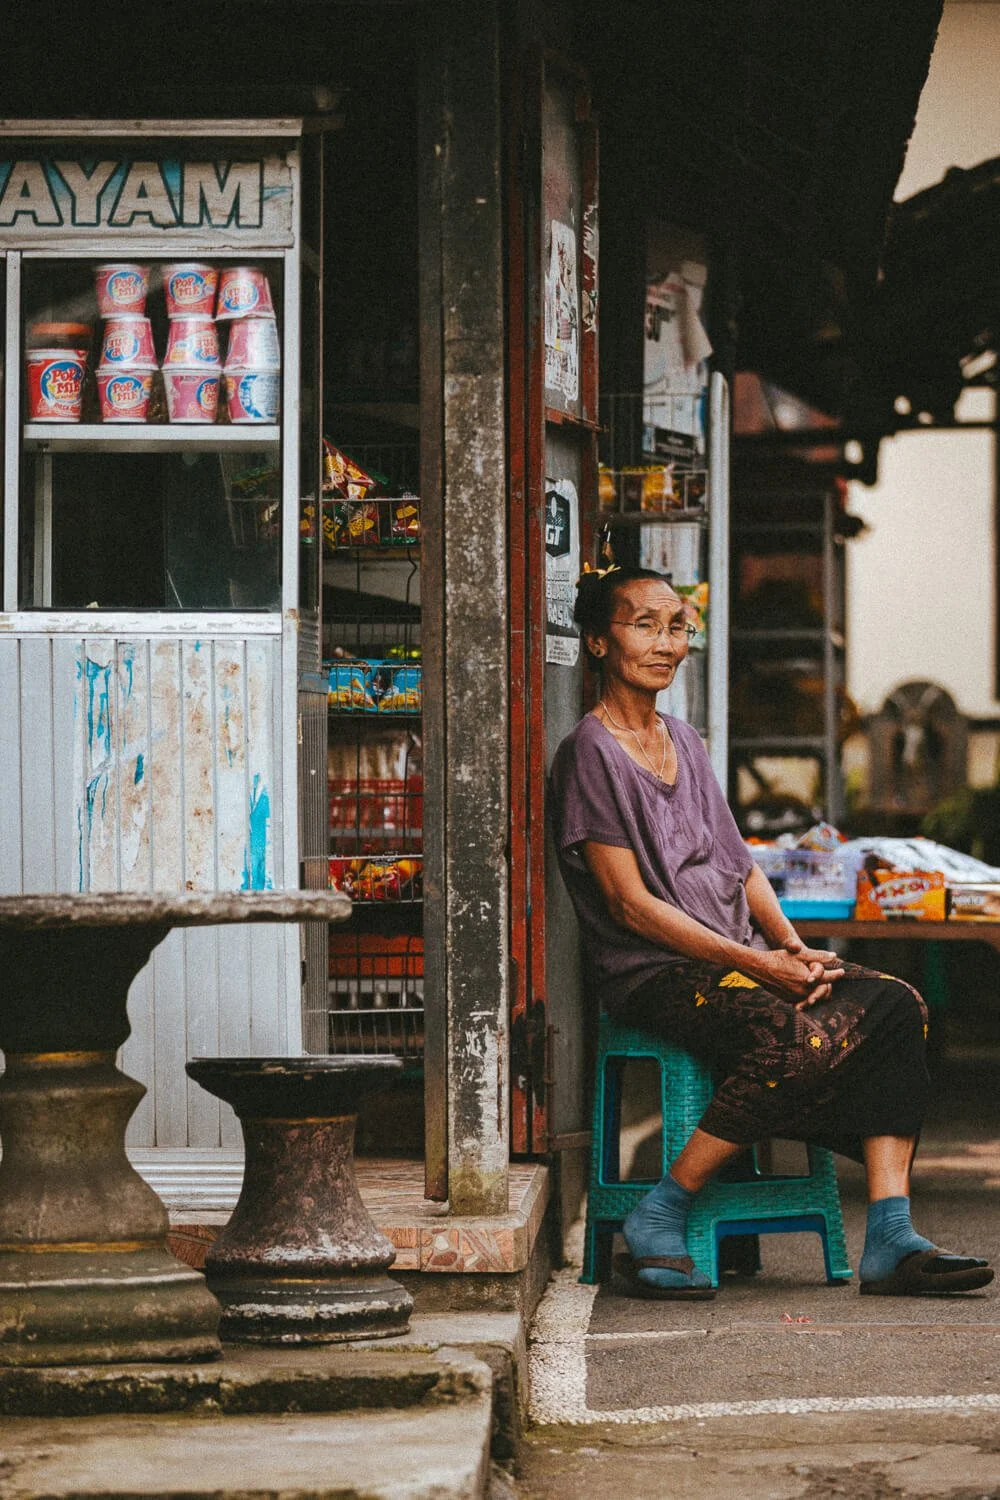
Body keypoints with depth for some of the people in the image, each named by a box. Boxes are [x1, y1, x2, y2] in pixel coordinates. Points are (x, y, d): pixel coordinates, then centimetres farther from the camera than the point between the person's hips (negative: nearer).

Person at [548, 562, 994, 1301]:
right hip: (654, 972, -8)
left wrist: (792, 947, -1)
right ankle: (657, 1223, -23)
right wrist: (756, 965, -16)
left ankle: (891, 1239, -23)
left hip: (735, 959, 8)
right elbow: (630, 904, -11)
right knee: (800, 1038, -35)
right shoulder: (591, 754, -5)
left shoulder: (686, 741, 20)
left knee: (895, 1005, -16)